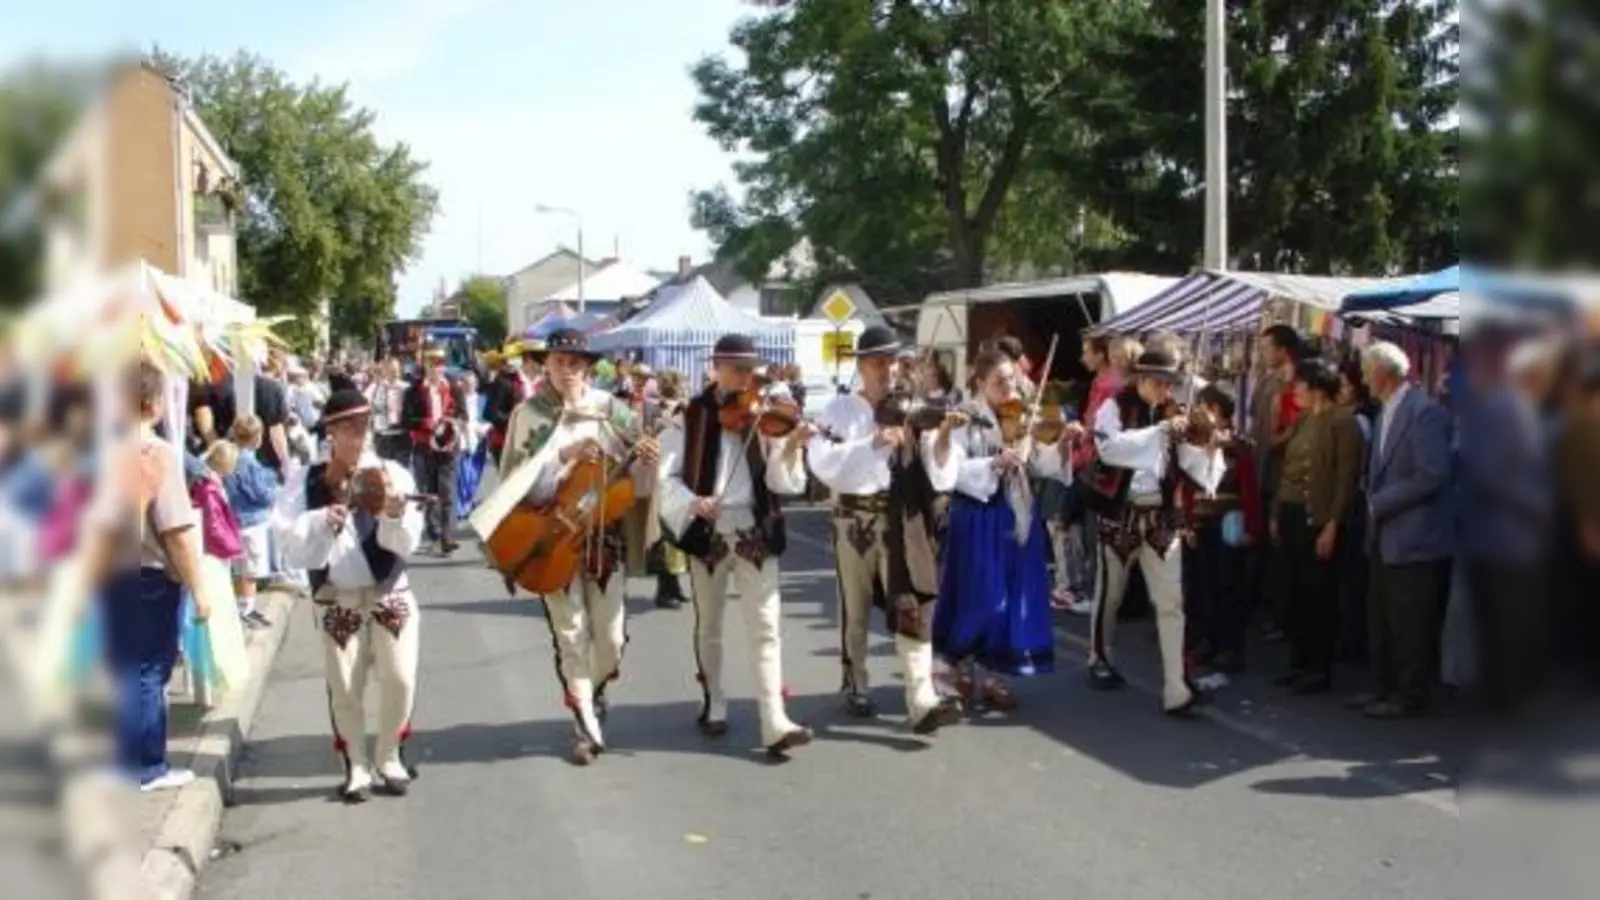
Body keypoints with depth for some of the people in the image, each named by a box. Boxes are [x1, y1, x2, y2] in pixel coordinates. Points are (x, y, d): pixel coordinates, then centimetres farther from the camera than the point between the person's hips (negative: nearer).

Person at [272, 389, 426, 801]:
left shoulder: (391, 474, -4)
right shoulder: (307, 482, -2)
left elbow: (407, 543, -10)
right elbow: (288, 542, -10)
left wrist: (394, 513, -29)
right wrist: (322, 520, -25)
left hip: (390, 593, 0)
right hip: (337, 599, 0)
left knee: (399, 678, -5)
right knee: (344, 686, 3)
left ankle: (389, 758, 17)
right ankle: (357, 766, 20)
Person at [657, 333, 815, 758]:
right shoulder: (689, 415, -2)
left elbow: (781, 482, -7)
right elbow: (667, 475, -4)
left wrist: (791, 448, -25)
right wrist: (691, 502, -22)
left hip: (756, 531, 0)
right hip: (706, 532, 0)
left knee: (766, 625, -6)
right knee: (708, 627, 14)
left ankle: (775, 723, -9)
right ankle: (713, 706, 32)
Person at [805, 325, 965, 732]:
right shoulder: (839, 410, 0)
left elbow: (937, 467, -4)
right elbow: (823, 464, -16)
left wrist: (940, 435, -24)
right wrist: (872, 443, -28)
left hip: (902, 517, 0)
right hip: (856, 517, 0)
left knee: (913, 606, -9)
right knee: (856, 607, 12)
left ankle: (923, 702, -14)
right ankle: (856, 687, 30)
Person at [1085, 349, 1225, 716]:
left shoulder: (1172, 416, 5)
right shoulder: (1114, 408, -5)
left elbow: (1191, 463, -3)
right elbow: (1110, 448, -25)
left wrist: (1210, 448, -22)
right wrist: (1159, 431, -30)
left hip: (1162, 517, 2)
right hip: (1121, 513, -2)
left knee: (1171, 603, -4)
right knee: (1110, 594, 14)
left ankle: (1176, 689, -5)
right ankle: (1099, 660, 38)